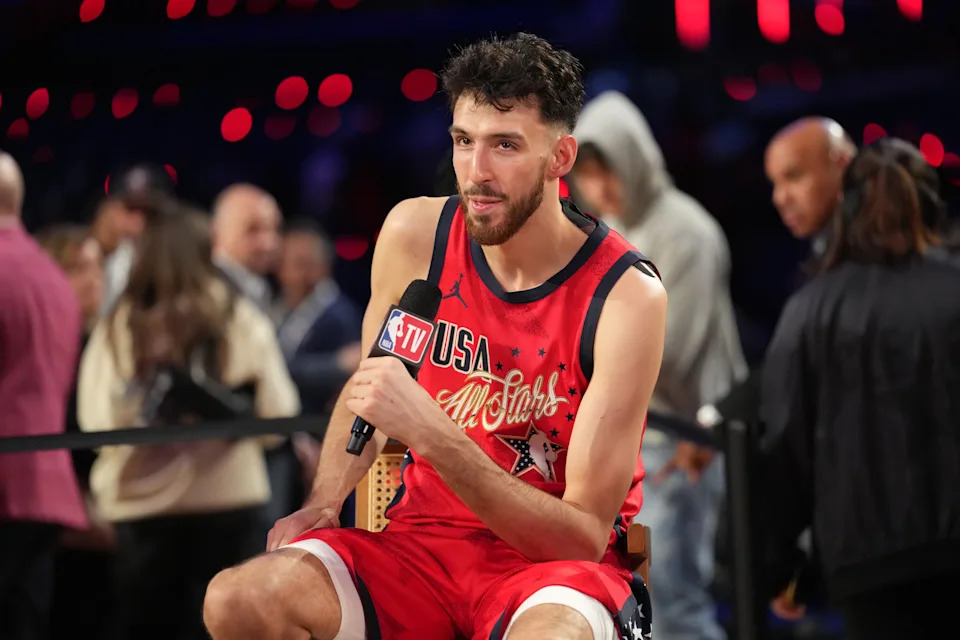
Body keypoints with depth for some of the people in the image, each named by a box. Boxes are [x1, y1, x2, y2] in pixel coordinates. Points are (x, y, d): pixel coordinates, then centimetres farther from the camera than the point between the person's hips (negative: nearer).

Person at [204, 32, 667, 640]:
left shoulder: (626, 294, -16)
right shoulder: (415, 233, -2)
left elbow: (584, 534, -19)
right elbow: (365, 390, 19)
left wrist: (428, 431, -29)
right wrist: (325, 503, -1)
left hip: (558, 564, -4)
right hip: (421, 538, 5)